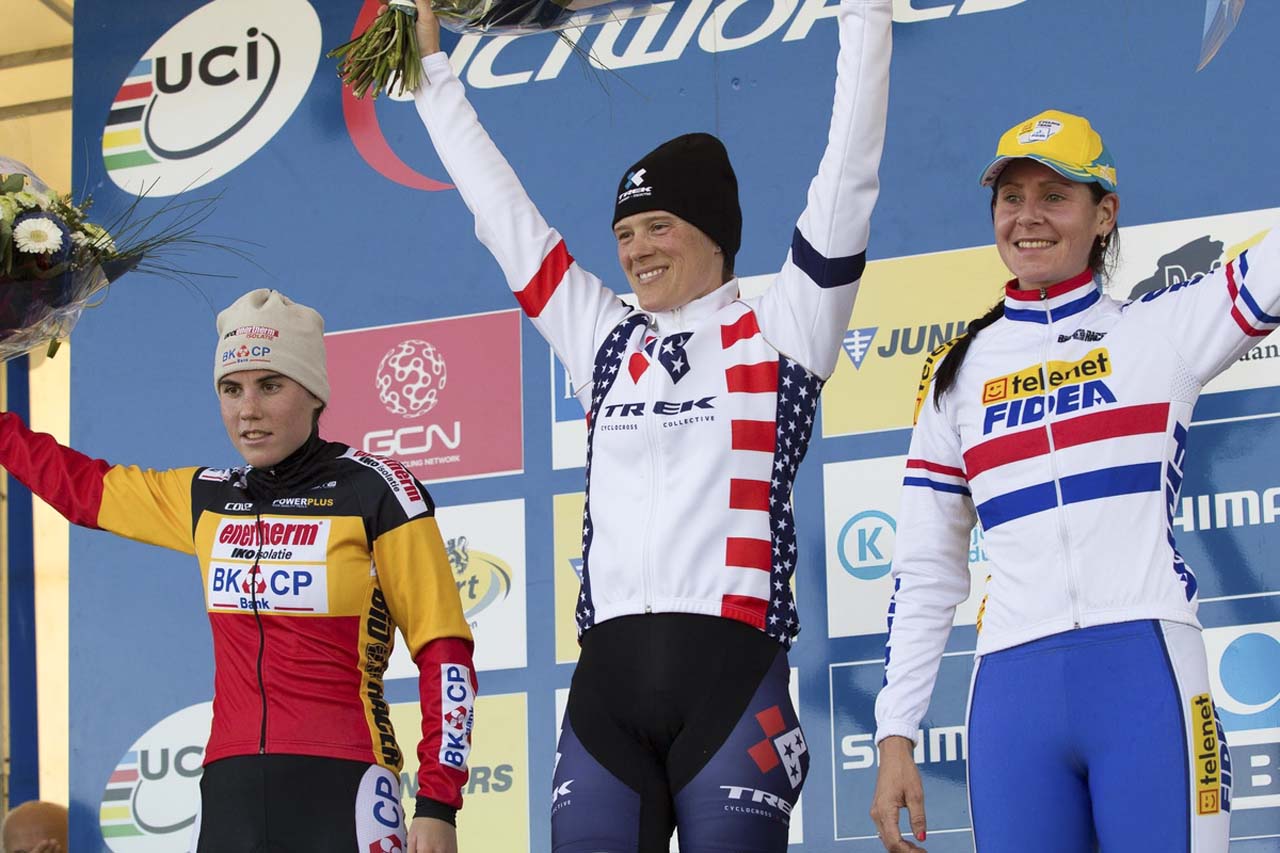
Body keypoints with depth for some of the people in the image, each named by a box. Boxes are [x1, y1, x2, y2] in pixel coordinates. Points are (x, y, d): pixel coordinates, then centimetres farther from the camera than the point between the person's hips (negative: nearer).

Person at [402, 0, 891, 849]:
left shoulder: (780, 332, 7)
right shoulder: (606, 343, 19)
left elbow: (846, 186, 2)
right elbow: (505, 214, 26)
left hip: (731, 671, -4)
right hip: (608, 680, 4)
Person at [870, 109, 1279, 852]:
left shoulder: (1164, 329, 10)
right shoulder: (959, 373, 16)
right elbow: (925, 571, 17)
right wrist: (896, 736, 10)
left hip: (1149, 679, -2)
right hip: (1013, 698, 2)